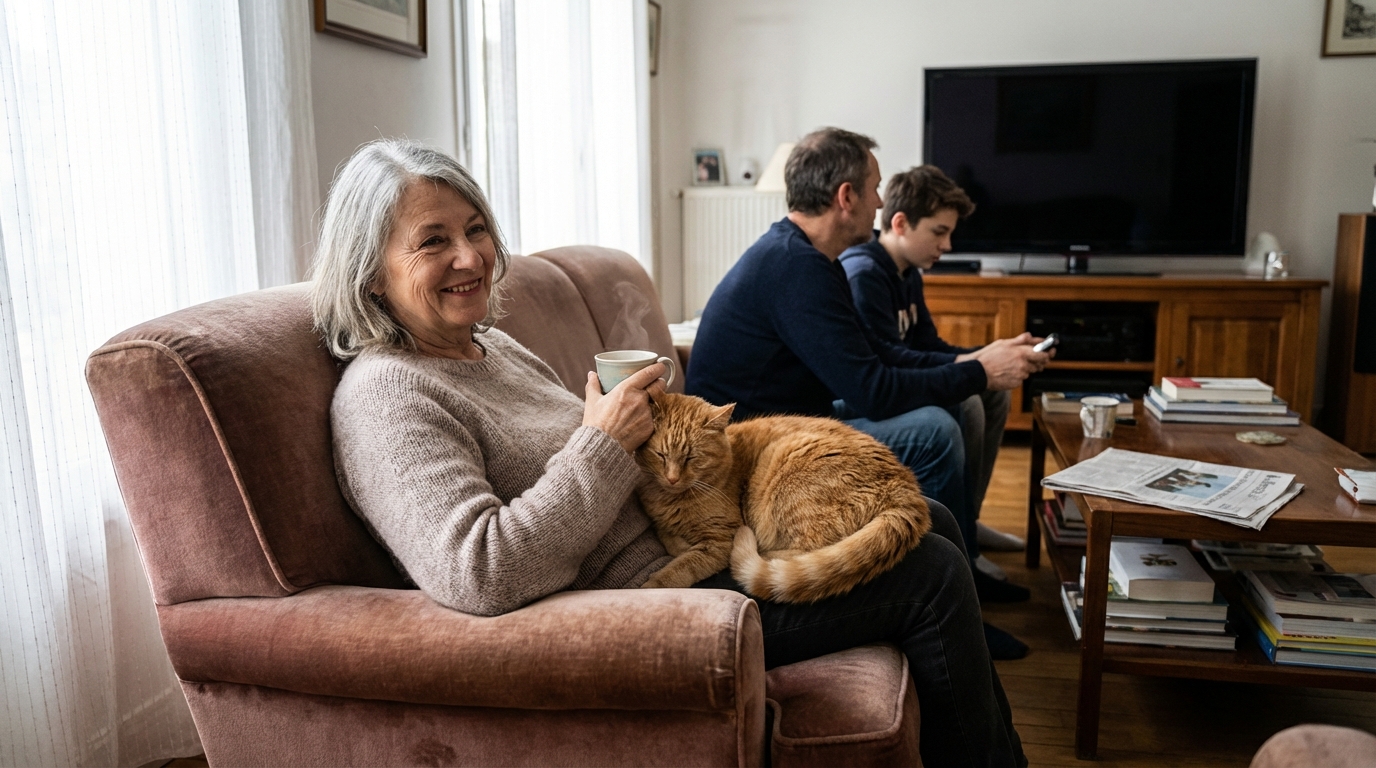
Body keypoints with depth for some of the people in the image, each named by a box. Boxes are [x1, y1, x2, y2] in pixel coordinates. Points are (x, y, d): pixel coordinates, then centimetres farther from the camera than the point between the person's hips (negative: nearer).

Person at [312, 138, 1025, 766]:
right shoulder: (385, 395, -18)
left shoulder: (488, 345, 11)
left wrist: (649, 420, 1)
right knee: (935, 577, -7)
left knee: (931, 521, 14)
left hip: (675, 530, 10)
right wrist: (604, 445, -24)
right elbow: (476, 575, -31)